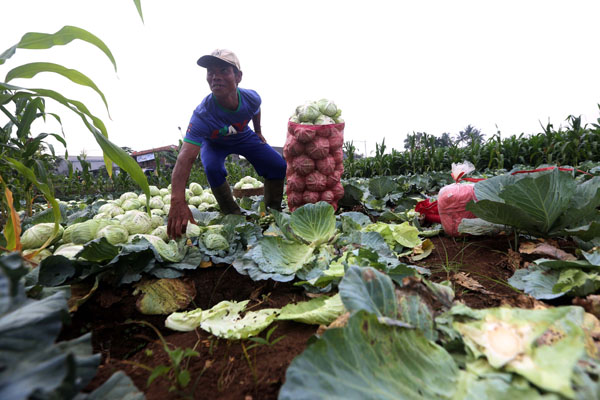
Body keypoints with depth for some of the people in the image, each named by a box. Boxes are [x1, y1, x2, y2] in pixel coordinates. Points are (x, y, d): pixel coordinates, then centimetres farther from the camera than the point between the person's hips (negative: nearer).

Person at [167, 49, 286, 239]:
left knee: (278, 165, -12)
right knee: (213, 168, -33)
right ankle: (233, 214, -8)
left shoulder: (251, 98, -31)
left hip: (244, 137, 3)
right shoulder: (202, 115, -42)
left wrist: (258, 132, 13)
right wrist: (177, 201, -66)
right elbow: (185, 158, -53)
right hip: (214, 143, -2)